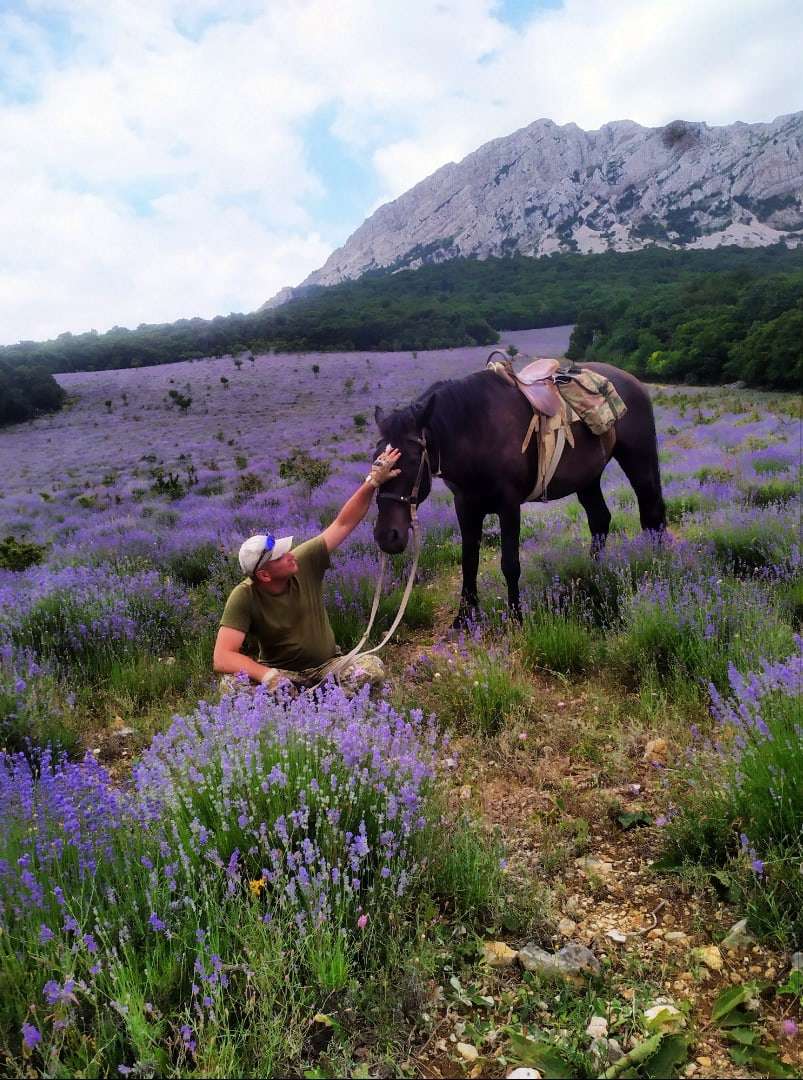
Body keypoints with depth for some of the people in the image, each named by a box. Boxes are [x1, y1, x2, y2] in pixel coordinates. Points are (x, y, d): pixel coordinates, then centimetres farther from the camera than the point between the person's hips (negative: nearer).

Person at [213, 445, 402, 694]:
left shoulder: (305, 561, -14)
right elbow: (222, 658, -28)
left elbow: (343, 524, -11)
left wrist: (372, 481, -20)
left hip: (326, 665, 3)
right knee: (232, 681, -32)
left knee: (372, 667, -26)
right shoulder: (244, 597, -22)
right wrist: (269, 676, -41)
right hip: (279, 672, -2)